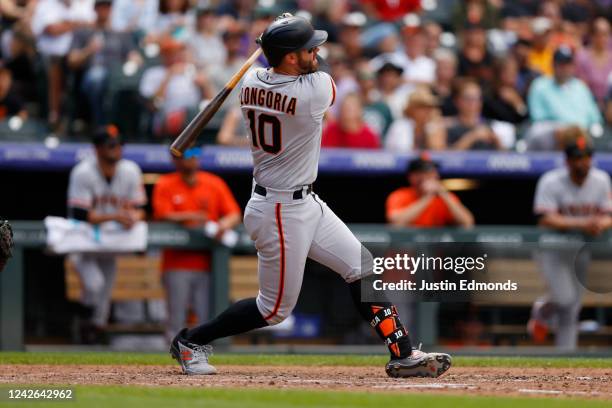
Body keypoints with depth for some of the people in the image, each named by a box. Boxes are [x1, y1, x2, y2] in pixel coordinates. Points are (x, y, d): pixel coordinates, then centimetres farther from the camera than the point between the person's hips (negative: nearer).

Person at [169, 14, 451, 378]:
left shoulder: (251, 82, -4)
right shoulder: (316, 89, -25)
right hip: (282, 213, -9)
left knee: (364, 268, 9)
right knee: (276, 308, 6)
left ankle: (404, 354, 10)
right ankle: (191, 341, 19)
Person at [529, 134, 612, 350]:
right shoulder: (551, 182, -19)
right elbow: (545, 220, -26)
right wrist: (581, 224, -37)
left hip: (581, 249, 5)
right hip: (552, 249, -5)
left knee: (572, 309, 7)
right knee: (565, 298, -17)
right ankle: (541, 311, 17)